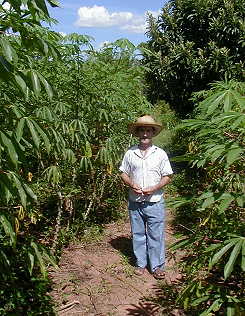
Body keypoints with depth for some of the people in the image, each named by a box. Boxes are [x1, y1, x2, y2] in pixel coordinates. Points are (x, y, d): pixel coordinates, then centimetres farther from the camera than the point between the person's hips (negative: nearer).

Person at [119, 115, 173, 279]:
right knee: (138, 234, 12)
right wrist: (132, 185, -11)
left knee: (156, 235, 4)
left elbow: (167, 177, 0)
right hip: (135, 202, 2)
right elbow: (124, 173, 8)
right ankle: (141, 263, 27)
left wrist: (154, 188, -15)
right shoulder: (130, 153, 3)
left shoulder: (160, 154, -1)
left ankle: (157, 266, 19)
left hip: (154, 202, -2)